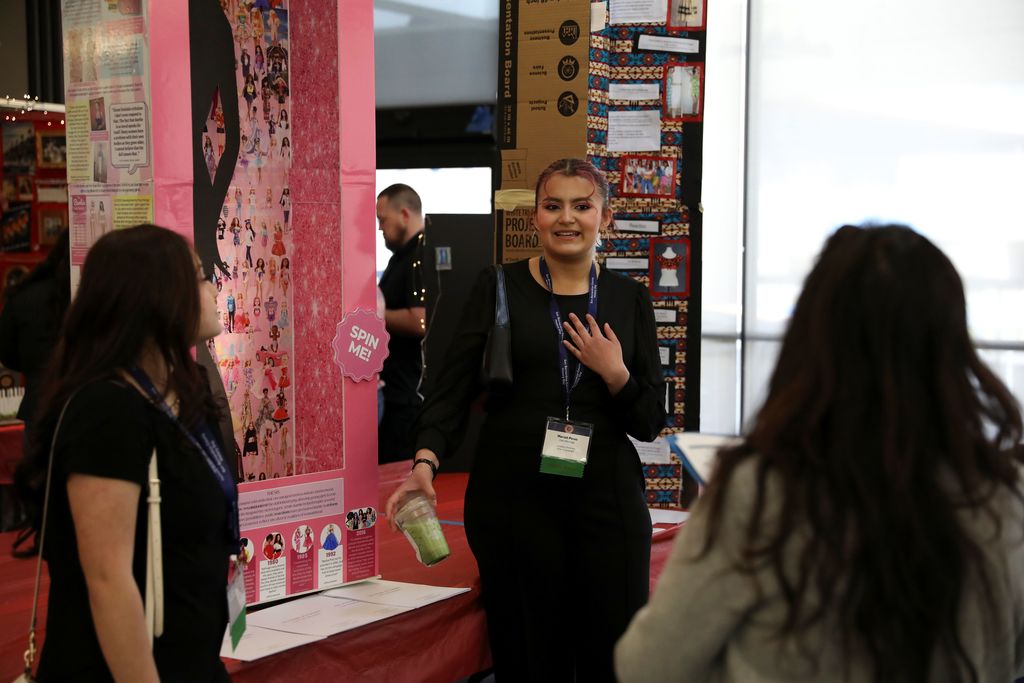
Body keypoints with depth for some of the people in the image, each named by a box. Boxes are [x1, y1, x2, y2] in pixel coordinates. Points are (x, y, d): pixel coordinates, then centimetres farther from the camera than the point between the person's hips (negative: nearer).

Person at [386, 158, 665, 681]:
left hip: (606, 496, 2)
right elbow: (452, 388, -2)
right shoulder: (498, 288, 4)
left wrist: (616, 373, -10)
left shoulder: (629, 298, 9)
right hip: (514, 495, -1)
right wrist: (425, 461, -19)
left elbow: (651, 422, 9)